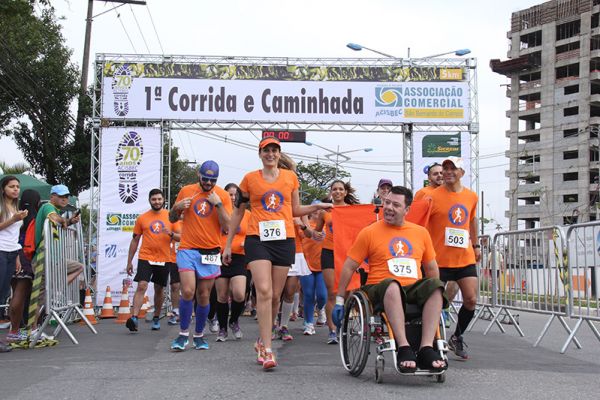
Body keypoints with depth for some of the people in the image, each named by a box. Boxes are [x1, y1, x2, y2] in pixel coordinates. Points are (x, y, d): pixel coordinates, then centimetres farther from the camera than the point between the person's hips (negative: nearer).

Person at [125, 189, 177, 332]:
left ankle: (156, 318, 27)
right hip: (145, 258, -1)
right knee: (141, 286, -16)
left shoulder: (171, 216, 4)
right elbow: (135, 240, 10)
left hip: (164, 259, 1)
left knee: (159, 289, 11)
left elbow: (180, 237, 5)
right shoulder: (142, 218, 5)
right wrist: (129, 261, 9)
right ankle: (134, 318, -22)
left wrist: (171, 234, -18)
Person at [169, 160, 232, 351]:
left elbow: (227, 226, -5)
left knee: (204, 296, 5)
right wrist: (177, 208, -8)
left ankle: (199, 335, 20)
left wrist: (218, 204, -15)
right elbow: (172, 219, 13)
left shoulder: (223, 195, 1)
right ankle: (183, 334, 0)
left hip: (210, 252, 1)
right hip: (188, 249, 0)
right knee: (188, 291, -14)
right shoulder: (186, 191, 3)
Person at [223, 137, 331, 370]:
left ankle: (262, 342, 25)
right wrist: (228, 244, 11)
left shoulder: (290, 177, 11)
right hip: (257, 239, -3)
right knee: (264, 291, -16)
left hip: (284, 240, 3)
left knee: (275, 296, 6)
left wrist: (317, 207, 6)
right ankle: (267, 349, -16)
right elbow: (238, 212, 12)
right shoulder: (250, 179, 6)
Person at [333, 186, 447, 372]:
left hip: (413, 290, 3)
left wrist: (435, 295, 18)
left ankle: (426, 348, -37)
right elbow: (349, 267, 8)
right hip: (381, 290, -3)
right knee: (392, 285, -39)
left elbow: (431, 268, 25)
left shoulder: (421, 232, 16)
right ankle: (404, 348, -45)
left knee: (436, 285, -30)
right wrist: (339, 299, 6)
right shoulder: (370, 232, 6)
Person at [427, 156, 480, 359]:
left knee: (471, 300, -3)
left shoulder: (471, 196, 8)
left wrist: (475, 245, 28)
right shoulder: (433, 196, -8)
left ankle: (457, 337, 19)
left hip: (465, 258, 4)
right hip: (440, 259, -4)